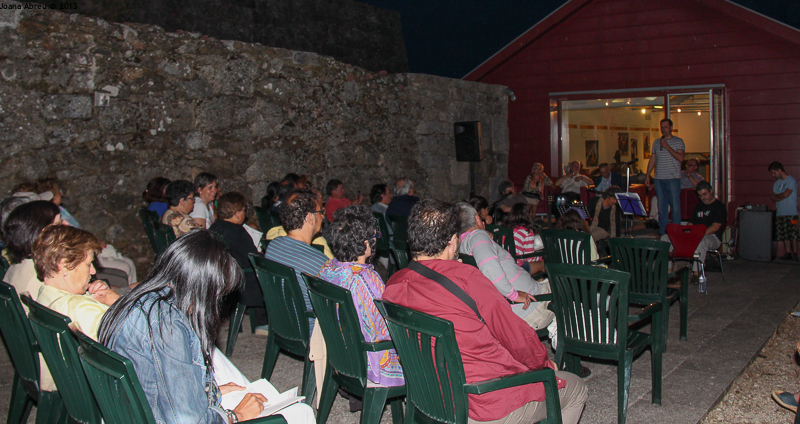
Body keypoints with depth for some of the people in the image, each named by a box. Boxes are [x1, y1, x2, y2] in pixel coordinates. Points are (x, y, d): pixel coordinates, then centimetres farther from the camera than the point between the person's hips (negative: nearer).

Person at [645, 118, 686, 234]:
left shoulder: (678, 141, 1)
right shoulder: (656, 142, 14)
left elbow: (680, 158, -12)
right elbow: (652, 160, 17)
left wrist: (667, 146, -14)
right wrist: (647, 176, 12)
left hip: (673, 178, -4)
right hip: (659, 179, 4)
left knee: (675, 205, -4)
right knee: (661, 206, 6)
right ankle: (662, 231, 12)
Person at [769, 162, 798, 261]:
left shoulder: (792, 181, -3)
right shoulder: (777, 183, 18)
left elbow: (785, 194, -13)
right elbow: (772, 198, 12)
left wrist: (776, 196, 5)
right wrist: (782, 197, -7)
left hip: (791, 213, -6)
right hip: (780, 213, 6)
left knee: (793, 234, -8)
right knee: (784, 235, 4)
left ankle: (794, 253, -4)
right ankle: (788, 253, 8)